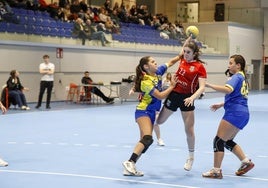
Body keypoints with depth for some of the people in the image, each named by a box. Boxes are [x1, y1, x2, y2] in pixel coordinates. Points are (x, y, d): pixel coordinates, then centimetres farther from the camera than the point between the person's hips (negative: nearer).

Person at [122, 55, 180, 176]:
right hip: (143, 111, -9)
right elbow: (160, 96, -19)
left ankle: (130, 168, 1)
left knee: (145, 140, 3)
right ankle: (130, 162, -32)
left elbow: (170, 62, 15)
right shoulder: (146, 81, -18)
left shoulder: (158, 72, 4)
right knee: (148, 138, -26)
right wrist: (172, 86, -10)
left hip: (151, 112, 9)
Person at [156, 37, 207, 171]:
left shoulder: (200, 67, -11)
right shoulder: (182, 60, 2)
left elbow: (202, 87, -19)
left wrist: (192, 98, -34)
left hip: (187, 98, -4)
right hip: (174, 94, 4)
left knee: (189, 130, -1)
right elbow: (185, 45, 25)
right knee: (159, 121, 14)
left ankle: (191, 157, 16)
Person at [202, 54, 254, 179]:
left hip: (235, 113, -10)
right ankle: (246, 161, 14)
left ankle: (216, 171, -5)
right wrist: (221, 105, 23)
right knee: (228, 141, 18)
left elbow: (228, 89, -29)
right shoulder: (243, 78, 21)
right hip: (243, 113, 10)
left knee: (219, 140, -6)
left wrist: (209, 85, -27)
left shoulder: (236, 77, -9)